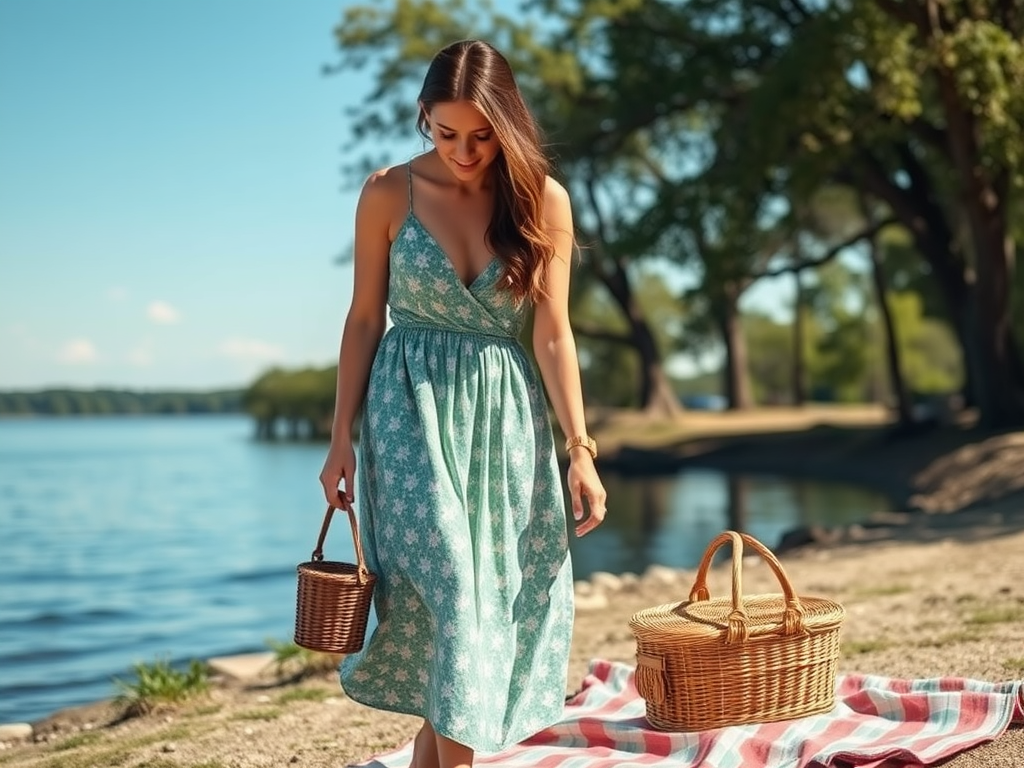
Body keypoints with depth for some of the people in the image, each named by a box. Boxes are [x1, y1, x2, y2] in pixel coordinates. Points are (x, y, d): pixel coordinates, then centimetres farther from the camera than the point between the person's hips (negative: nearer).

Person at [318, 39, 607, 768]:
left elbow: (554, 334, -1)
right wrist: (342, 436, -1)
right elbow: (364, 318, 2)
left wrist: (581, 450, -5)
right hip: (411, 410, -2)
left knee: (499, 592, 3)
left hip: (506, 415, 2)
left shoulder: (544, 200, -1)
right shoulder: (389, 193, -3)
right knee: (445, 585, -10)